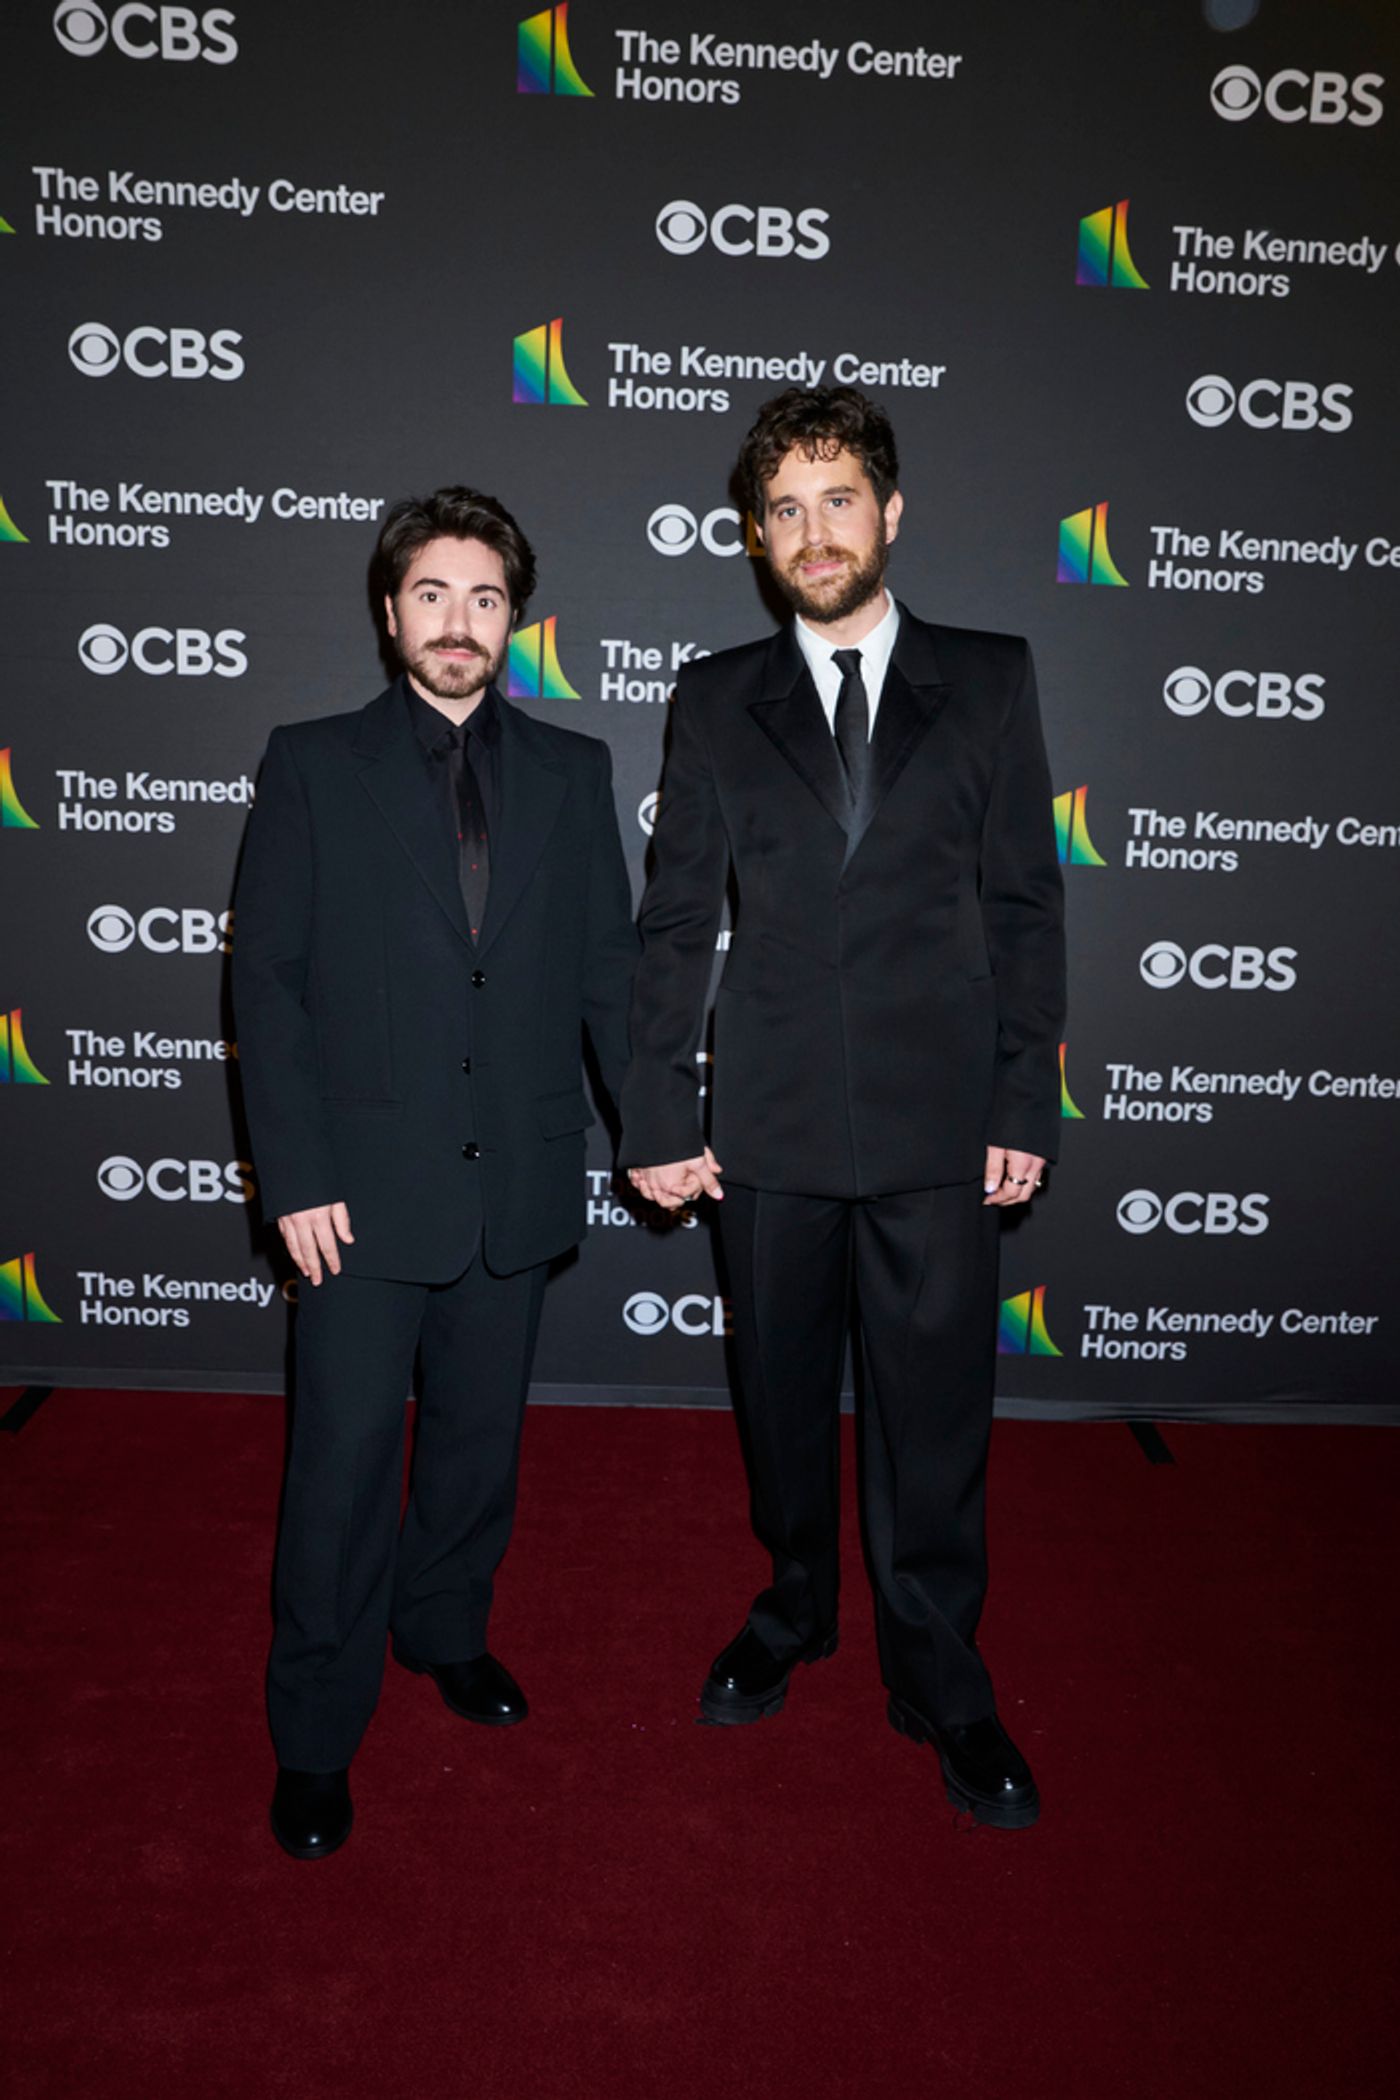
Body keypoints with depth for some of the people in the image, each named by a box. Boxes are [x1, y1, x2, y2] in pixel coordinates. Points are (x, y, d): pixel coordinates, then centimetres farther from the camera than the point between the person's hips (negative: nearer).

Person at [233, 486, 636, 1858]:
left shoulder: (570, 772, 7)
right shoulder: (313, 765, 0)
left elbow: (609, 963, 6)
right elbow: (266, 980, -3)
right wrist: (294, 1175, -10)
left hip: (516, 1179, 3)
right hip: (364, 1186, -2)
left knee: (480, 1435, 17)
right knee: (342, 1463, 5)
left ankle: (445, 1627, 42)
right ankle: (315, 1738, 25)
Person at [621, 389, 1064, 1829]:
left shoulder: (989, 680, 6)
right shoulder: (715, 700, 7)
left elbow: (1025, 904, 3)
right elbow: (675, 924, 5)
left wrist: (1027, 1102, -2)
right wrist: (657, 1115, 0)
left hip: (938, 1121, -1)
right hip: (770, 1119, 1)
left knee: (934, 1417, 7)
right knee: (782, 1398, 15)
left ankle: (940, 1682, 28)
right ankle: (792, 1612, 39)